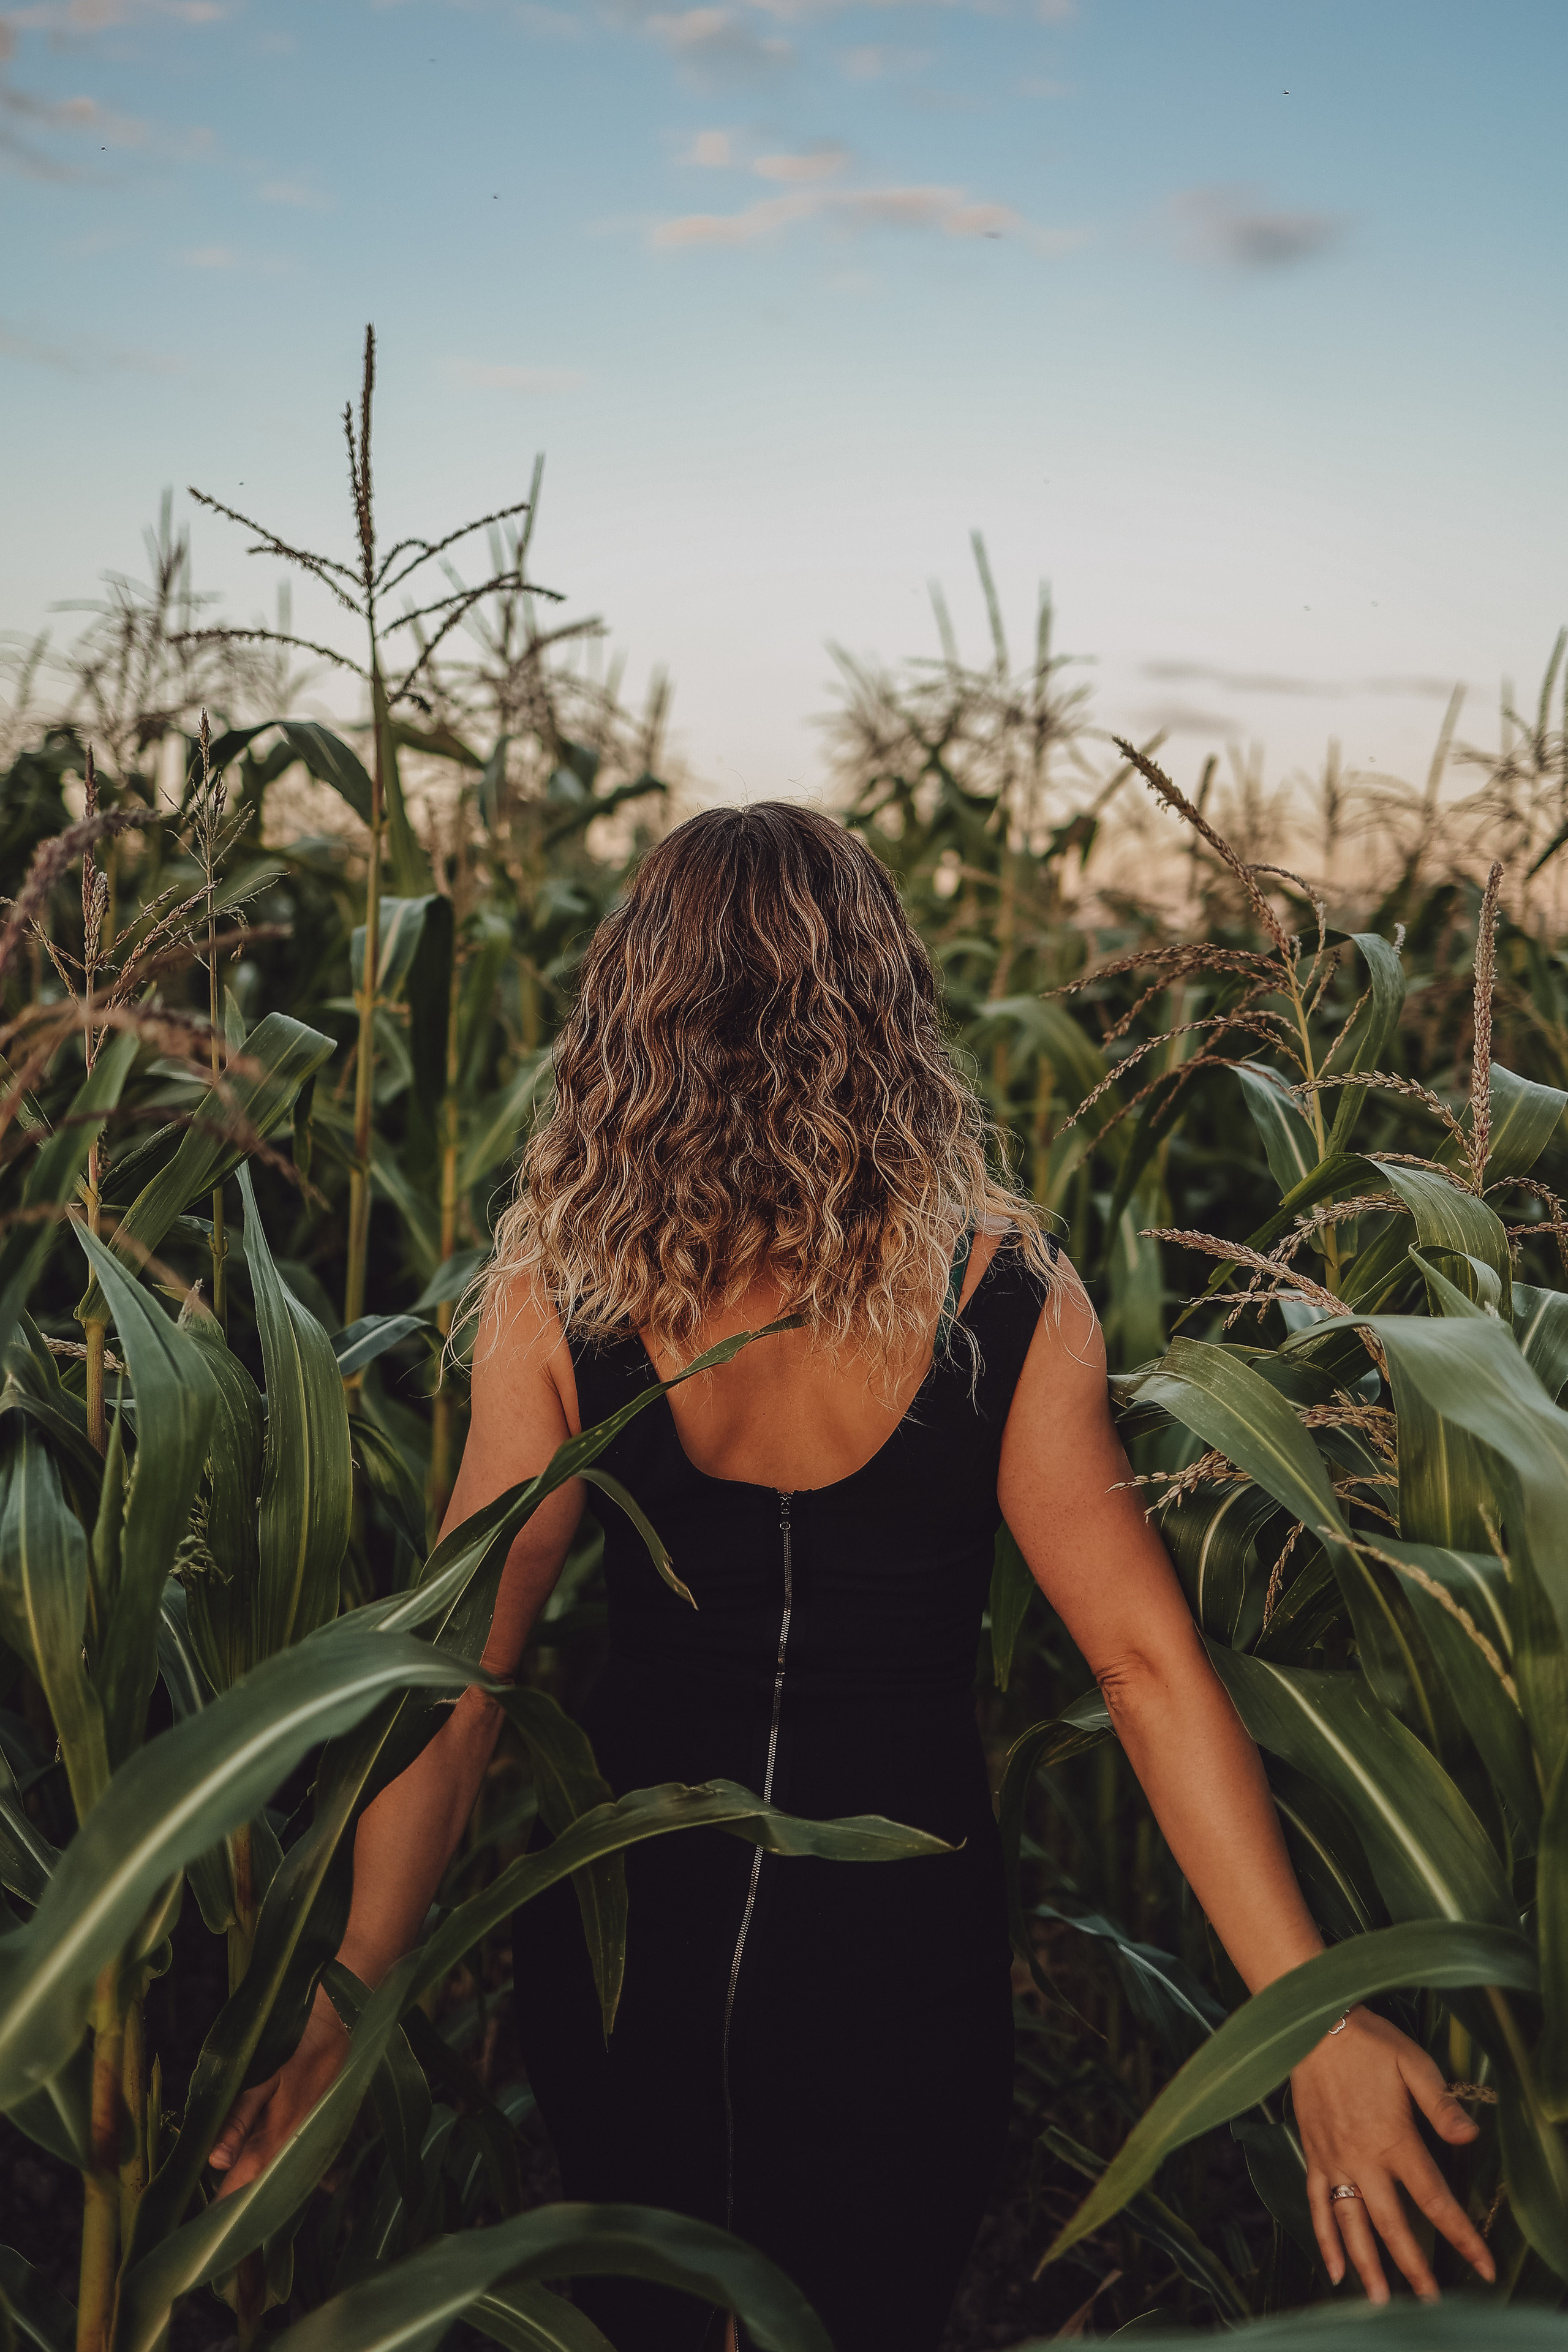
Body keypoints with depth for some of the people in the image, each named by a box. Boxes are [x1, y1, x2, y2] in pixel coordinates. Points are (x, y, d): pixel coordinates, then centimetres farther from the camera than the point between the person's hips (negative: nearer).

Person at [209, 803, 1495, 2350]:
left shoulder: (557, 1286, -13)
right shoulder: (1003, 1295, -14)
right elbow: (1146, 1663, -15)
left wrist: (349, 2008, -5)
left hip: (617, 1918, 1)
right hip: (899, 1936, -1)